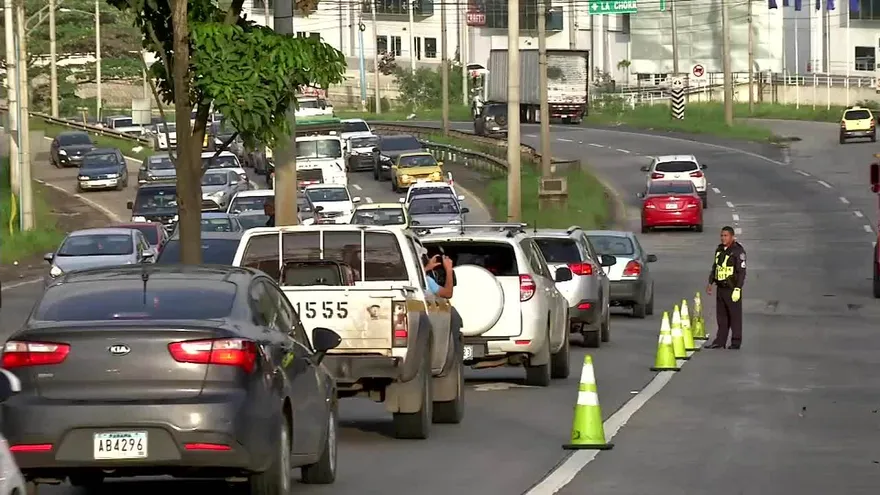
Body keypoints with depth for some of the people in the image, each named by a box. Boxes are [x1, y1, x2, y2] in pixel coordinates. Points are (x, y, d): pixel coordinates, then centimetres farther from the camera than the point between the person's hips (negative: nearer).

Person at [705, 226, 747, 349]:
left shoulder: (738, 251, -12)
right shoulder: (719, 250, 12)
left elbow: (741, 271, -15)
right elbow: (715, 267, 23)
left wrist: (737, 289, -19)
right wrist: (710, 283, 19)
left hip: (732, 290, -7)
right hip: (721, 288, 7)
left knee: (735, 316, -1)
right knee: (721, 316, 10)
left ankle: (736, 342, 5)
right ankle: (720, 341, 16)